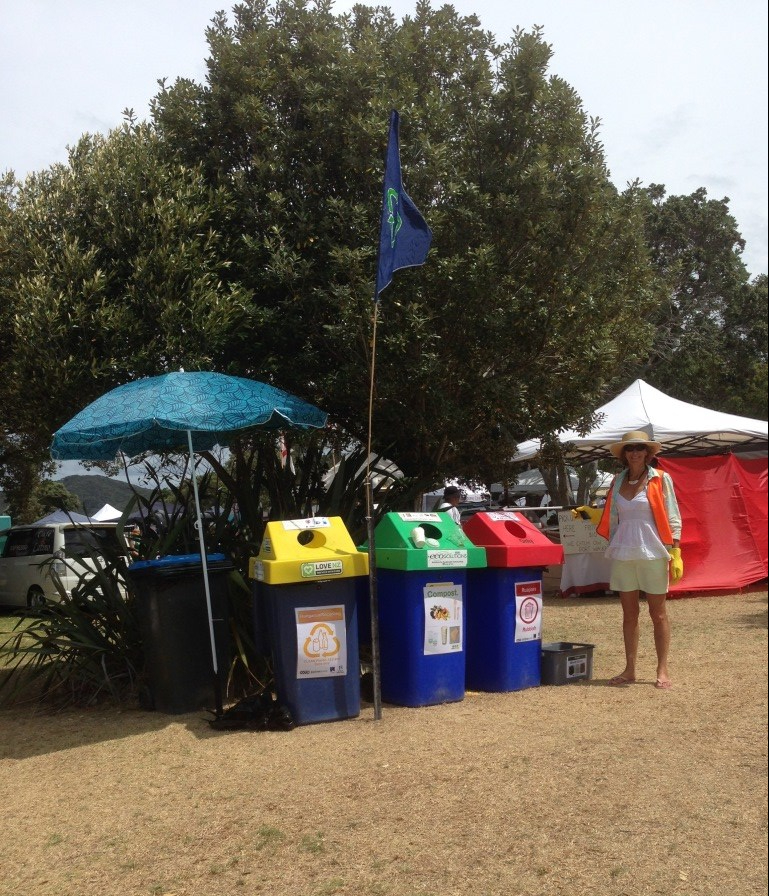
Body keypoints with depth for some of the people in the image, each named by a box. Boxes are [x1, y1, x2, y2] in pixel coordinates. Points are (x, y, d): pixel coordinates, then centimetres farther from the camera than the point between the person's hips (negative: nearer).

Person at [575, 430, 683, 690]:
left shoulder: (660, 479, -1)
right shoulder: (618, 481, 11)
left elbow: (672, 518, -3)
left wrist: (675, 553, -10)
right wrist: (589, 513, 5)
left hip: (652, 554, -4)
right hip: (623, 555, 4)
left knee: (658, 613, 4)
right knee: (629, 614, 10)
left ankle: (662, 671, 12)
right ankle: (629, 670, 17)